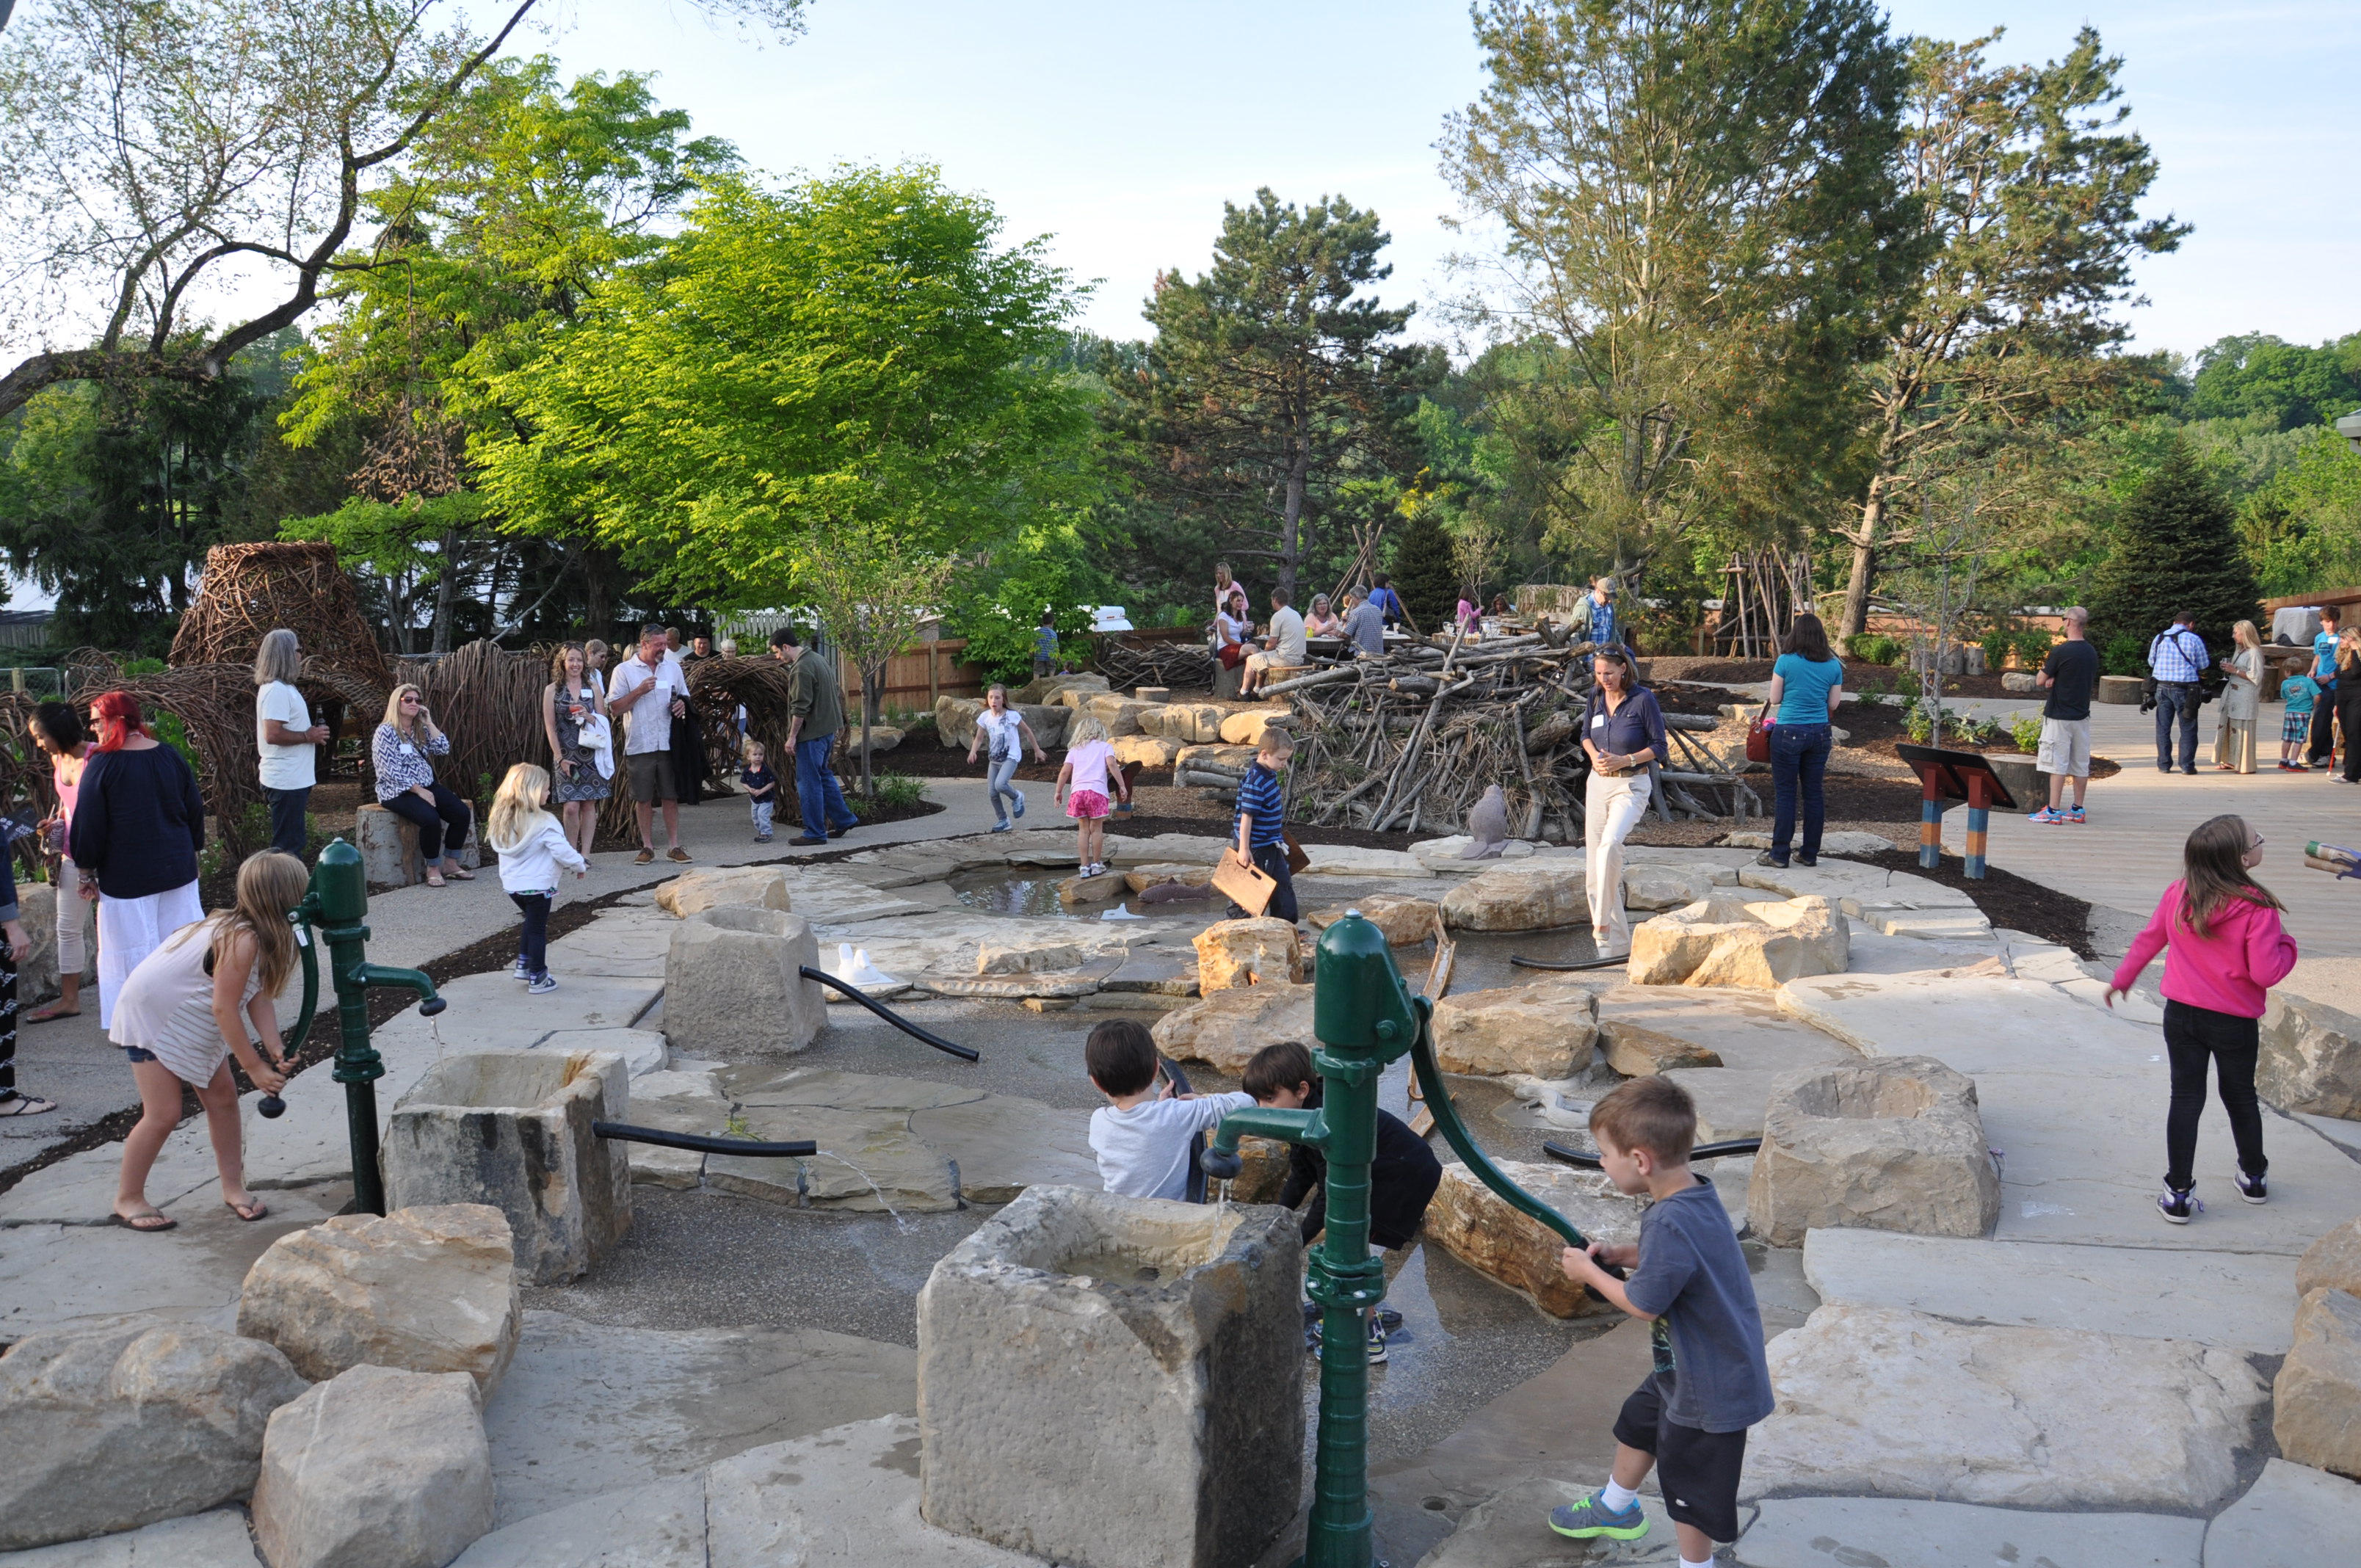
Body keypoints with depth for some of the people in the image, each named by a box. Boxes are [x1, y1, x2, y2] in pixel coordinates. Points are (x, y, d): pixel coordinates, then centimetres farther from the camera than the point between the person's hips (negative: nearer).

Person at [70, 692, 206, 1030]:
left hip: (127, 878, -5)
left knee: (133, 951, 3)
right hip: (178, 871, 5)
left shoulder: (102, 765, -14)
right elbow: (195, 811, 10)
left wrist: (87, 872, 0)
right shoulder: (171, 757, 1)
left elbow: (89, 825, -11)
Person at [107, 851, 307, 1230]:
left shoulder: (261, 934, -7)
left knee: (222, 1096, 8)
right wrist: (255, 1066, -24)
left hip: (191, 1021, 9)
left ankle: (233, 1187, 19)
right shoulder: (242, 940, -34)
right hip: (151, 1017, -9)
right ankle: (128, 1200, 11)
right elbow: (225, 1009, -31)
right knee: (164, 1114, -6)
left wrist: (275, 1050, -20)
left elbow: (259, 996, -8)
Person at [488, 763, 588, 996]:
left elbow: (497, 847, 12)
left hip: (511, 884, 6)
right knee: (538, 929, 6)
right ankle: (537, 978, 13)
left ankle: (523, 965, 27)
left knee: (532, 921, 26)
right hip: (537, 885, -6)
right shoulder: (545, 823, -21)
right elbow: (563, 851, -21)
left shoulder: (501, 819, 0)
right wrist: (580, 866, -2)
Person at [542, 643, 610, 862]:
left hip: (590, 753, 2)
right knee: (571, 806, -10)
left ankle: (585, 854, 7)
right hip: (565, 755, -2)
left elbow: (604, 720, 10)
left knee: (589, 804, 0)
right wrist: (560, 758, -6)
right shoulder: (552, 690, 4)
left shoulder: (593, 688, 9)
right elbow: (550, 727, 1)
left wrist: (588, 717, -12)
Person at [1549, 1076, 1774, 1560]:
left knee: (1688, 1488, 10)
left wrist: (1589, 1272, -11)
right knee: (1639, 1422, 31)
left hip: (1710, 1387, -10)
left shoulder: (1669, 1223, -36)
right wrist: (1618, 1255, 0)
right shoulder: (1695, 1194, -6)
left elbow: (1643, 1304, -26)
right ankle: (1616, 1509, 56)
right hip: (1688, 1366, 10)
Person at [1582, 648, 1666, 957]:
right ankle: (1616, 941, 13)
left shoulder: (1643, 699, -10)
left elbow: (1659, 746, -6)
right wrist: (1595, 756, 0)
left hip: (1631, 785, -6)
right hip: (1598, 782, 6)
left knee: (1609, 845, -32)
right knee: (1594, 865, 3)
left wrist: (1625, 760, -18)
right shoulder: (1596, 698, 5)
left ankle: (1603, 924, -24)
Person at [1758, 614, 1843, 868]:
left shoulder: (1785, 661, -9)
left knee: (1786, 794, 0)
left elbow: (1775, 698, -2)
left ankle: (1779, 854, 2)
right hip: (1819, 733, 4)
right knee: (1814, 793, 9)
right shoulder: (1833, 666, 2)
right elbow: (1833, 704, 7)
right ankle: (1810, 854, 14)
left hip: (1789, 732, -4)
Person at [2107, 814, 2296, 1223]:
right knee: (2240, 1096, 19)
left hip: (2181, 1015, 2)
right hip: (2234, 1022, -2)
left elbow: (2147, 940, 7)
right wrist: (2285, 945, -1)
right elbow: (2266, 973, -20)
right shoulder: (2257, 908, -20)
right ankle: (2254, 1178, 39)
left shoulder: (2178, 896, -6)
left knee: (2185, 1098, 8)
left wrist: (2122, 979, 21)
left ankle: (2178, 1194, 9)